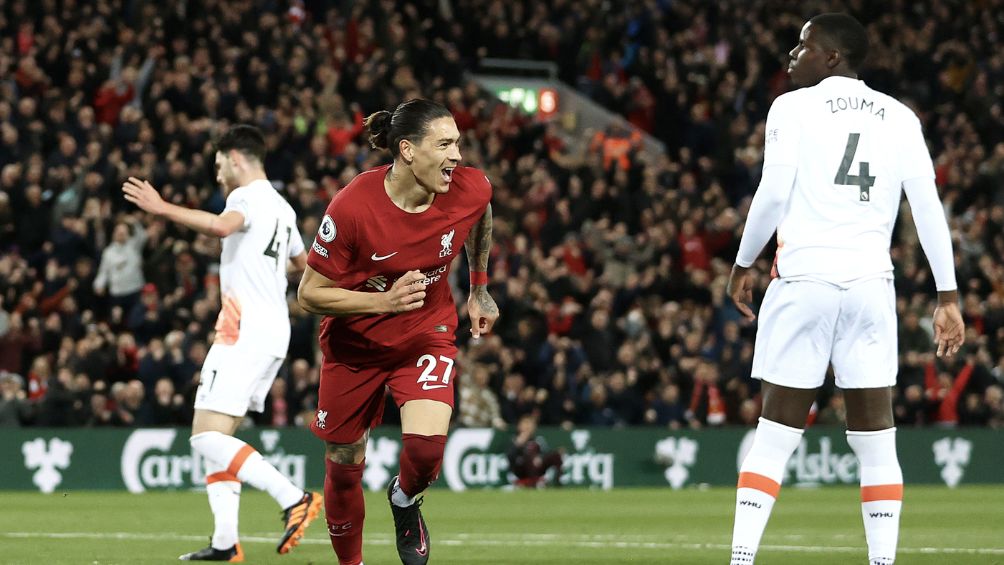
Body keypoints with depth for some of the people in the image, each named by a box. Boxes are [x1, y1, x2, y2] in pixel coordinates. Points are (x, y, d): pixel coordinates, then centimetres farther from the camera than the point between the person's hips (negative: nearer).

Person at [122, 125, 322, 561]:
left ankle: (294, 499, -23)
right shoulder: (282, 209, 21)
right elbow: (302, 264, 38)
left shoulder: (249, 196, -7)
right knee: (215, 438, 10)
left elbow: (222, 226, -31)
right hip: (274, 332, 10)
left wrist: (162, 209, -27)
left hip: (245, 330, -10)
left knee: (208, 438, -14)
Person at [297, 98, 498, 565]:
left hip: (427, 333, 1)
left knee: (427, 442, -24)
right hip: (354, 343, -1)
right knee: (344, 464, 10)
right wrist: (384, 301, -32)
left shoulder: (470, 190, -18)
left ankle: (405, 500, 12)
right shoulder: (352, 207, -27)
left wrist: (479, 290, 17)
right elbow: (310, 294, -19)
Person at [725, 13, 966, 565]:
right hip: (871, 282, 2)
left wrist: (742, 265, 9)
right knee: (877, 445, 5)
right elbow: (928, 209, 7)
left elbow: (772, 196, -5)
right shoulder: (899, 118, 12)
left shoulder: (793, 107, 3)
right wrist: (948, 296, 9)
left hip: (803, 277, -2)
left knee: (775, 438, 1)